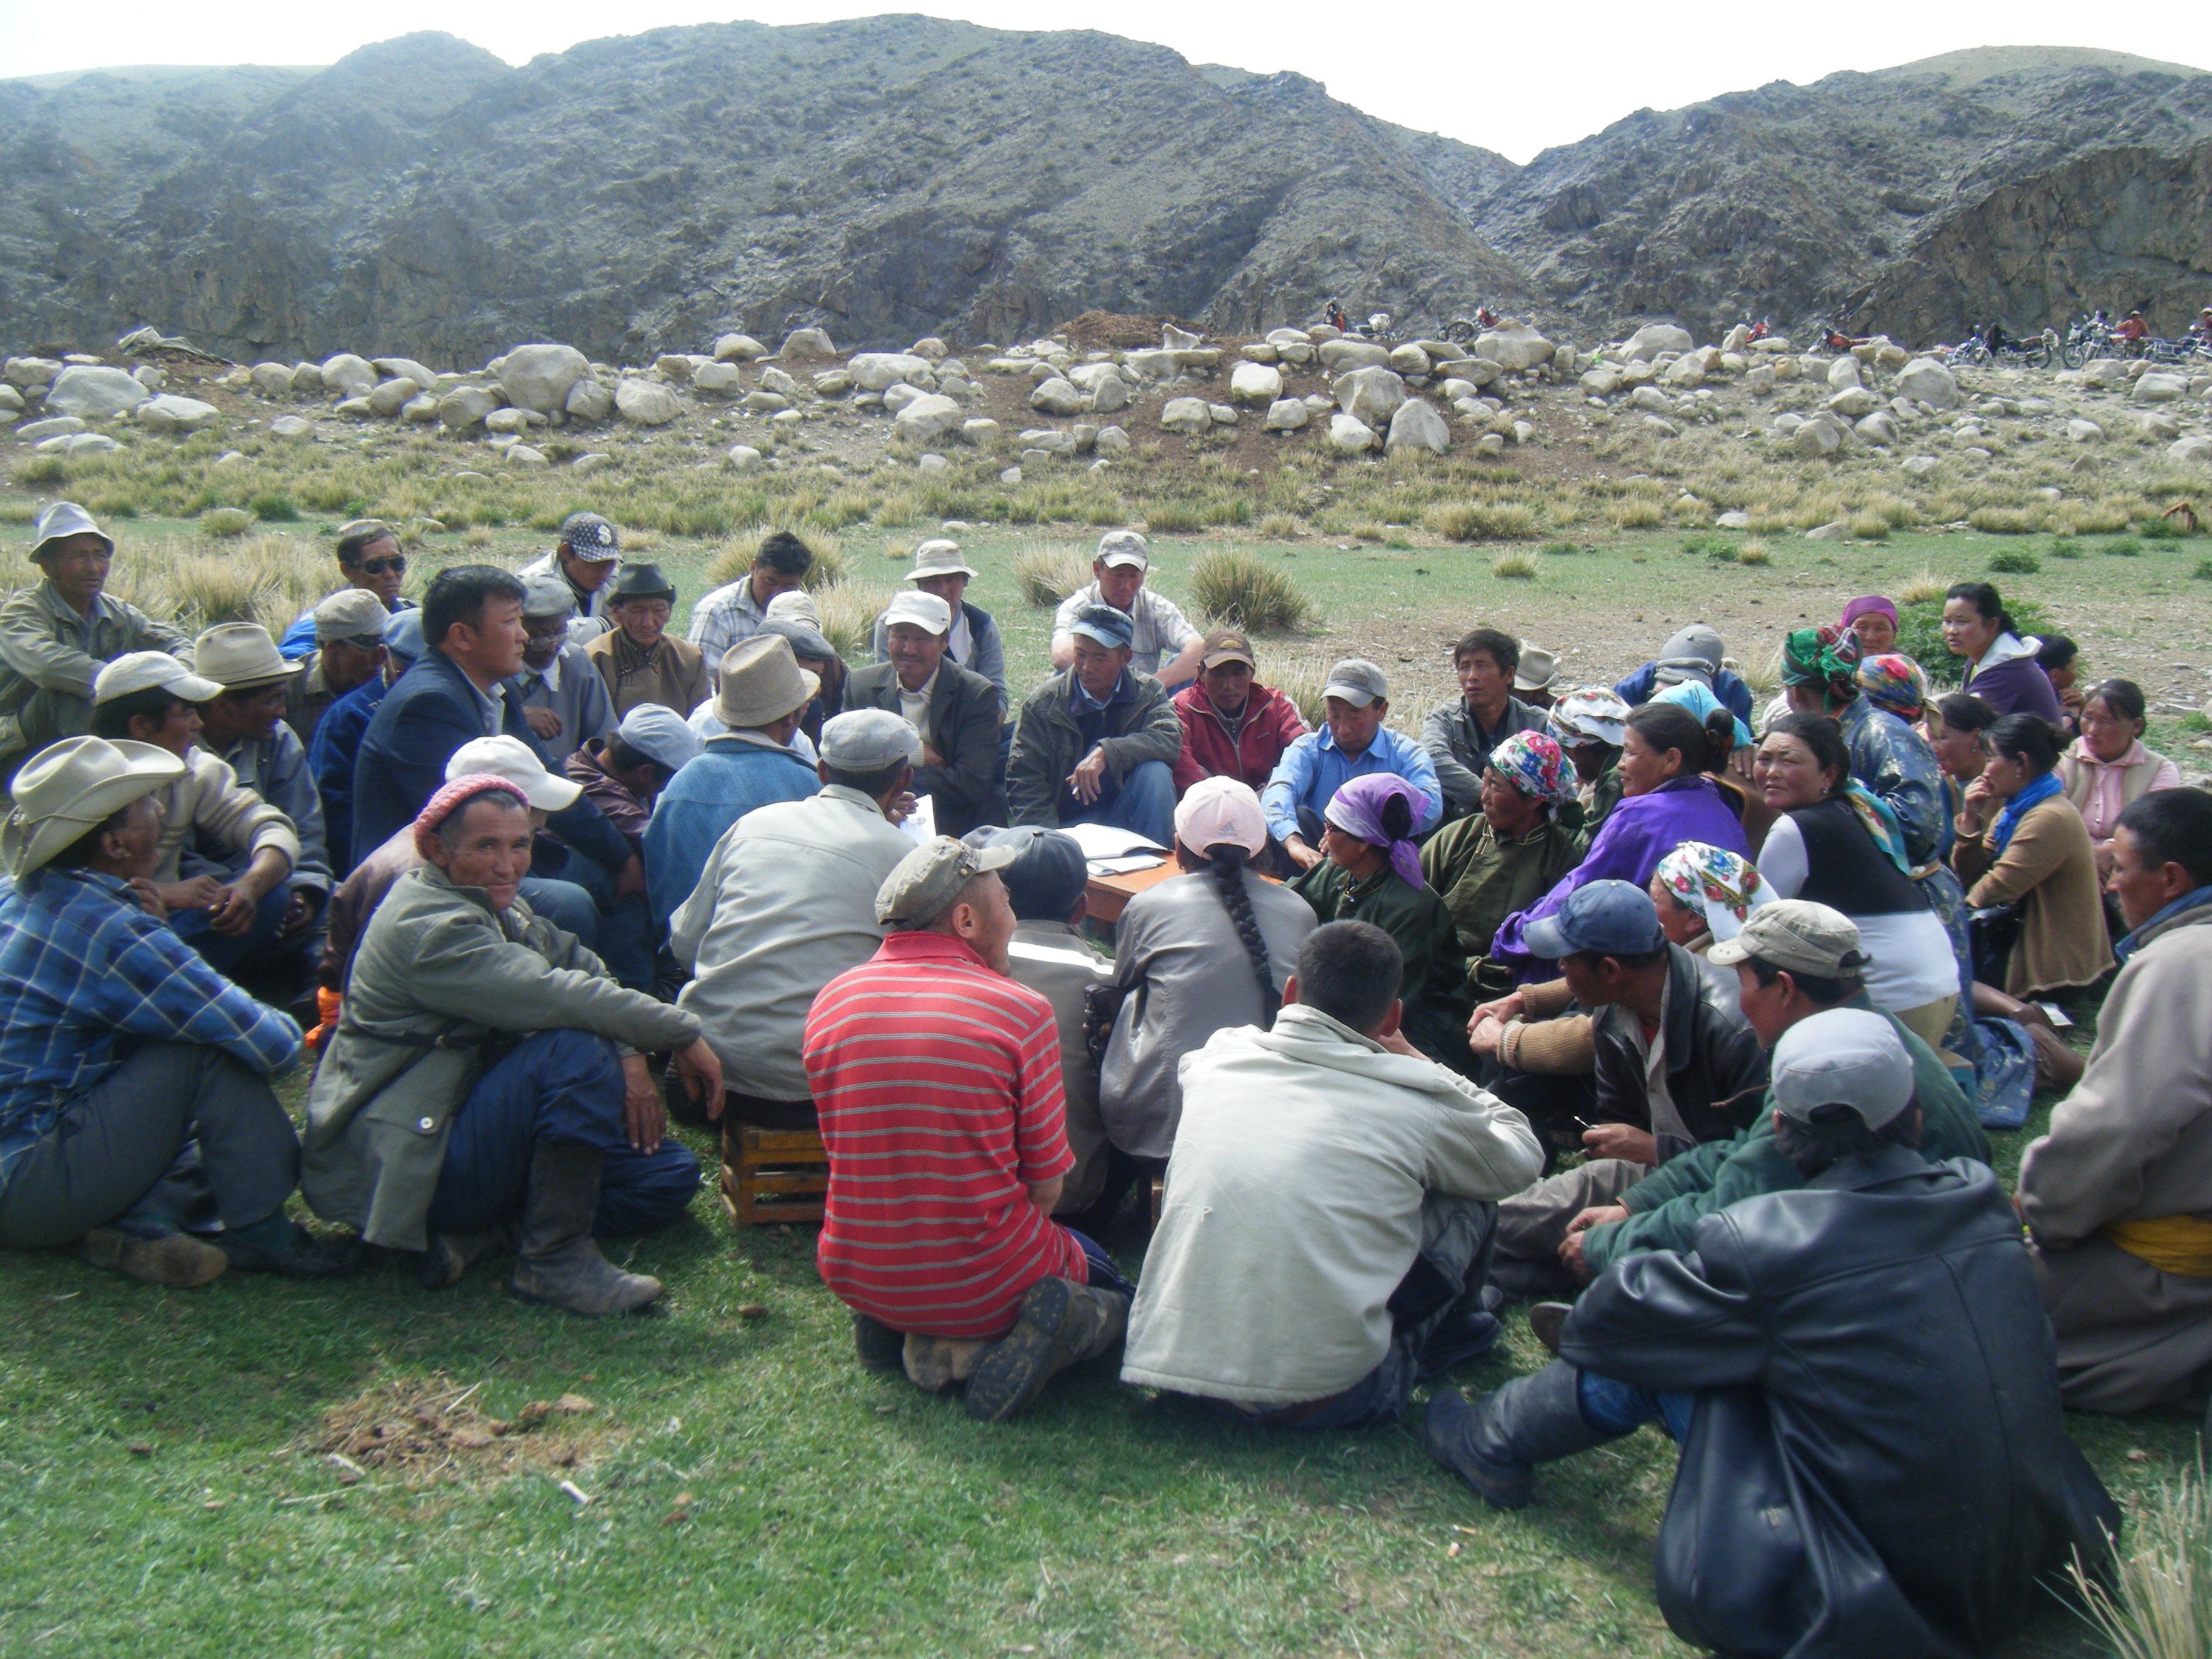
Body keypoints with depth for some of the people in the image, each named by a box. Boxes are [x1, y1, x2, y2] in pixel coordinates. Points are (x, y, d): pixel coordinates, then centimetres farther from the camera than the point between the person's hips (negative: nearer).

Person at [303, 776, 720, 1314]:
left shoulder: (495, 906, 12)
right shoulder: (430, 926, -19)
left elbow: (583, 968, 6)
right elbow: (553, 995, -29)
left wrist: (630, 1059, -13)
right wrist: (684, 1033, -23)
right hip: (412, 1163, -10)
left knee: (671, 1173, 1)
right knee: (575, 1051, -31)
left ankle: (477, 1235, -7)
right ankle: (555, 1260, -21)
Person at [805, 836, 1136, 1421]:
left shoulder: (830, 1001, -2)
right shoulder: (1021, 1011, -15)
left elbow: (846, 1151, 9)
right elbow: (1046, 1185, -8)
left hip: (855, 1279, 5)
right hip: (983, 1283, -5)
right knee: (1113, 1291, 24)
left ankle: (898, 1330, 5)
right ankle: (980, 1344, -7)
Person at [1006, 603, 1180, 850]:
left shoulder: (1149, 693, 2)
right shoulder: (1043, 703, -1)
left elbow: (1171, 739, -18)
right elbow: (1023, 780, -3)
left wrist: (1106, 753, -30)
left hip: (1129, 816, 4)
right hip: (1068, 823, -3)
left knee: (1155, 772, -26)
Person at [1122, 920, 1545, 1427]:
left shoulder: (1213, 1059, 4)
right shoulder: (1416, 1103, -5)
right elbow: (1521, 1157, 16)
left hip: (1169, 1365, 4)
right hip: (1321, 1402, -4)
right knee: (1469, 1197, 12)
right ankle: (1450, 1329, 38)